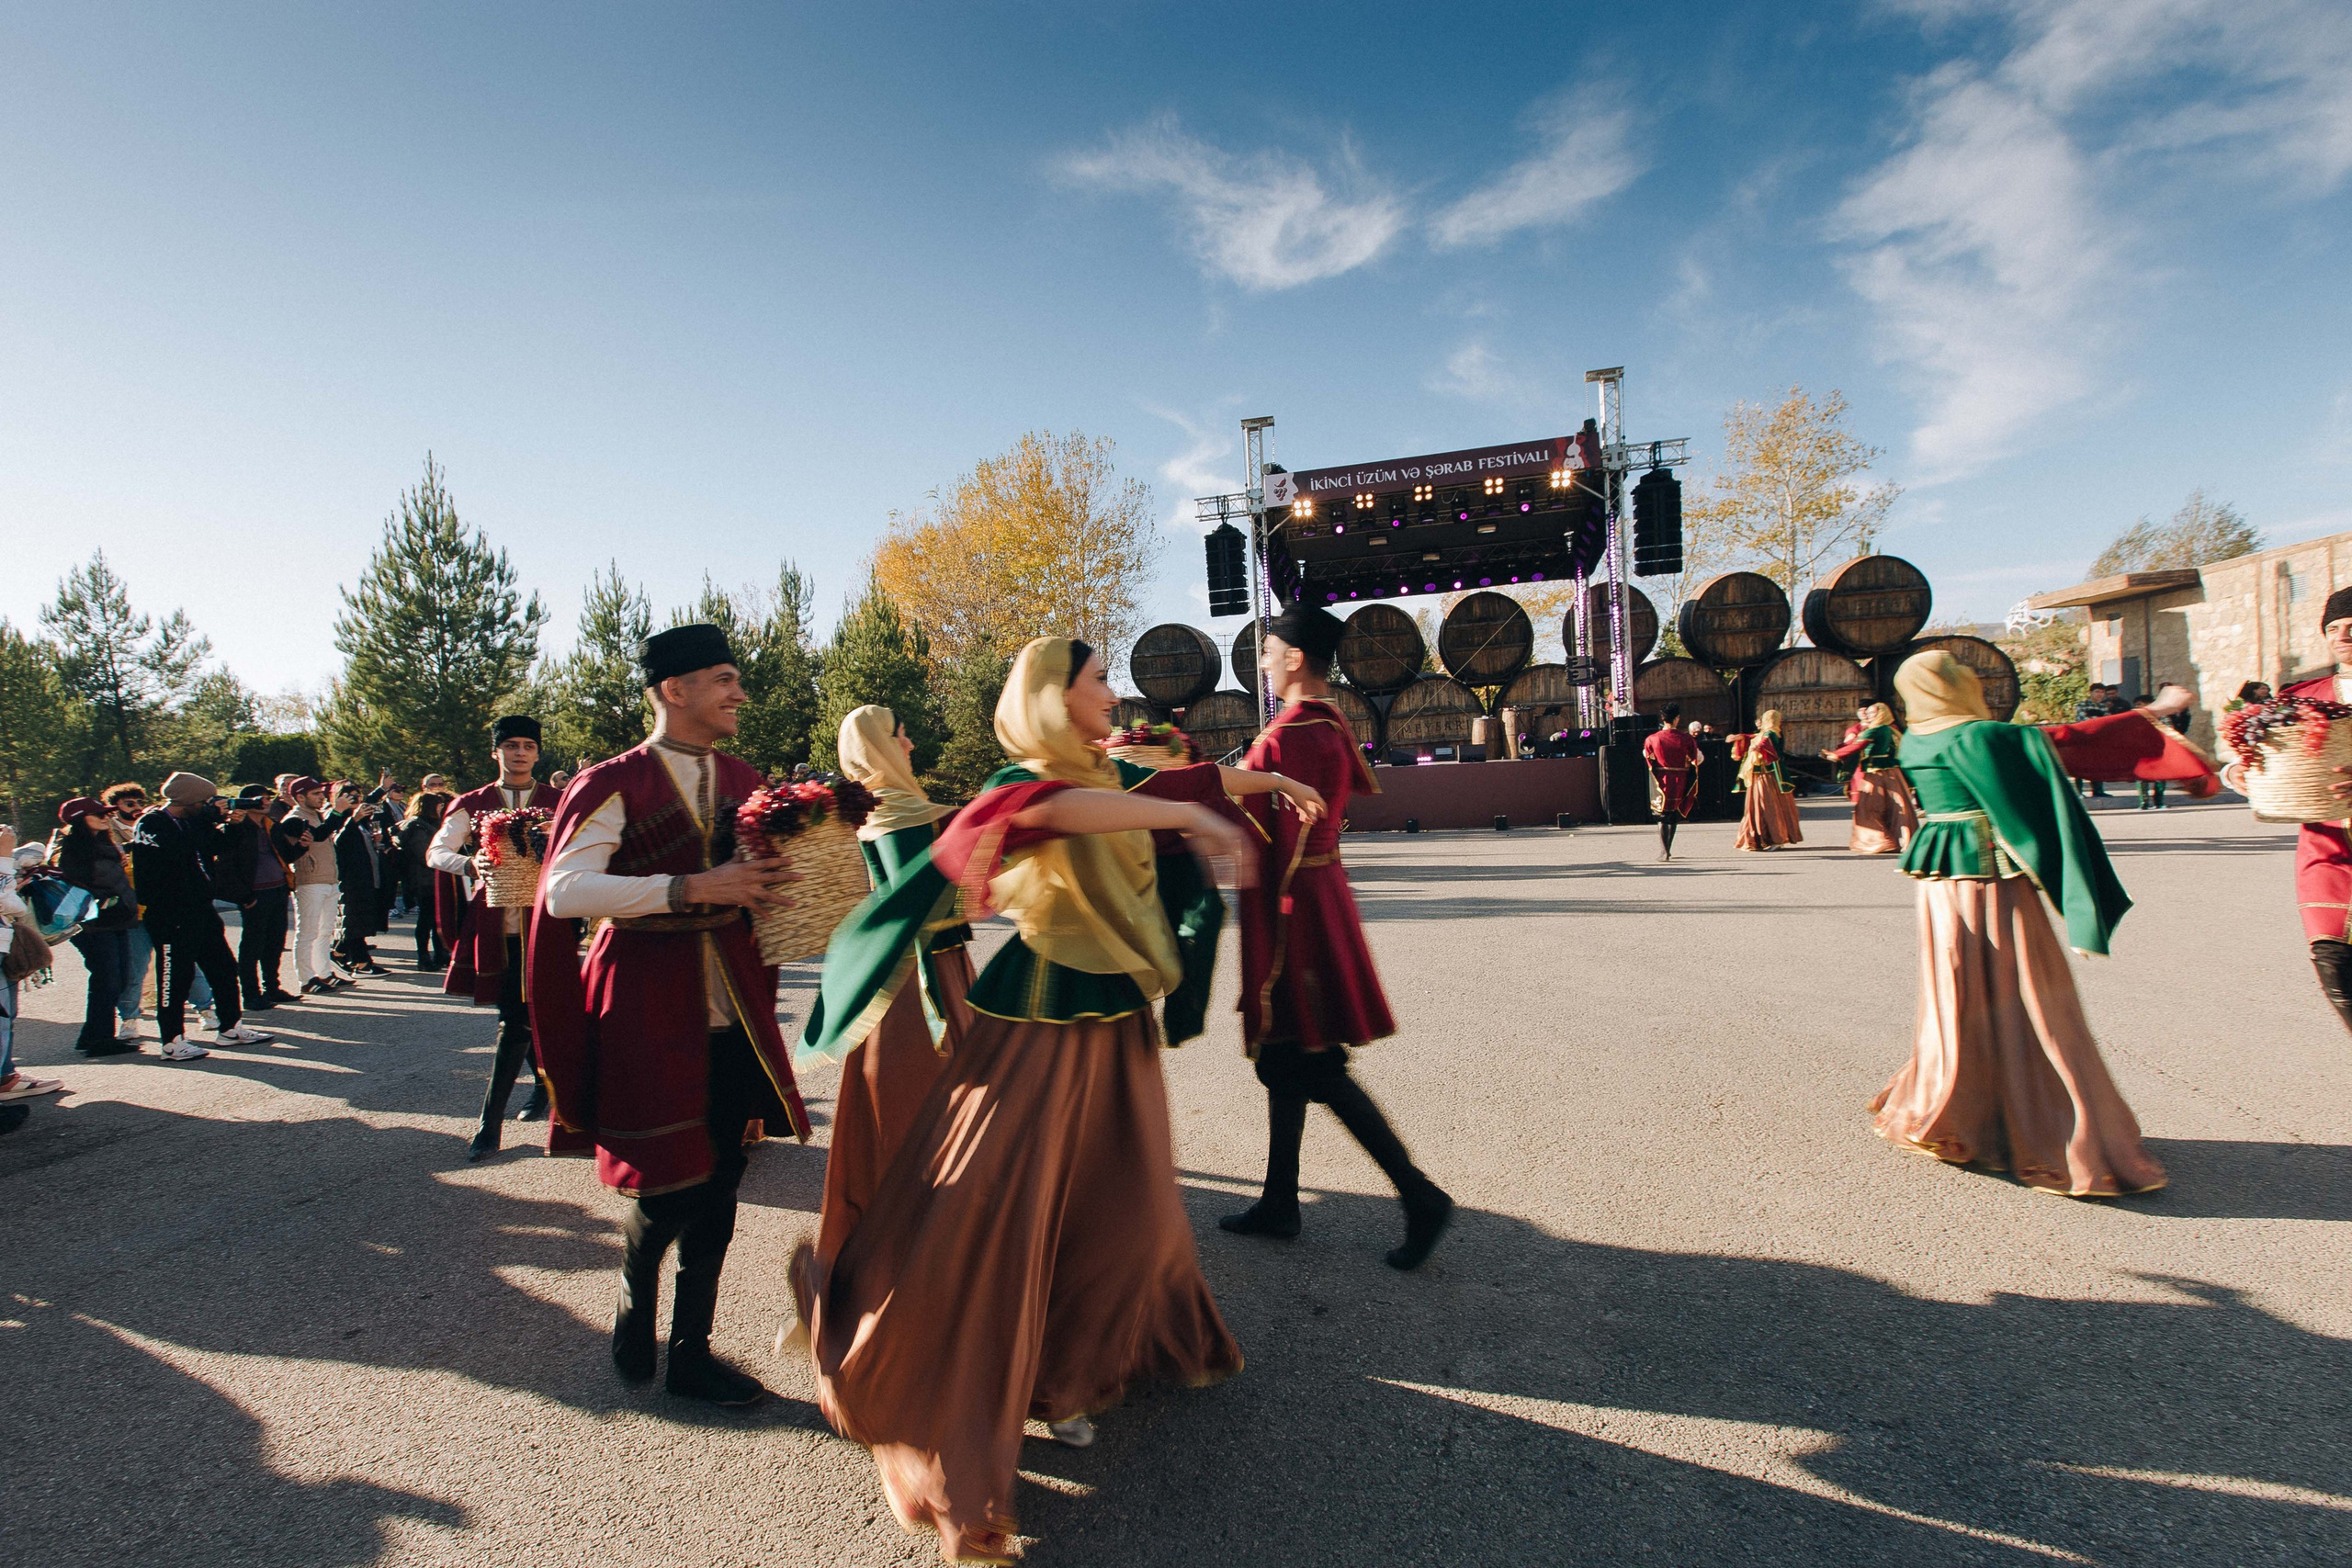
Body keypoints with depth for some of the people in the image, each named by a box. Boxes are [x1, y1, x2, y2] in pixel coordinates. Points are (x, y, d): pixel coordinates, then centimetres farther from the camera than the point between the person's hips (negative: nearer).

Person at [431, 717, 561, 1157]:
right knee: (520, 1016, 12)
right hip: (492, 926, 2)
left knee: (516, 1019, -7)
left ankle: (489, 1125, 0)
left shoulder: (559, 803, 7)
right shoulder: (473, 804, 10)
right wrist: (471, 864, -19)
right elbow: (436, 851, 2)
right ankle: (544, 1083, 37)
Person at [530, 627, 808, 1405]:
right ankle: (635, 1303, 31)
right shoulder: (613, 784, -7)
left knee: (719, 1180, 10)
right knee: (667, 1188, -3)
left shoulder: (742, 781, 10)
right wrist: (687, 890, -26)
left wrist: (773, 885, -4)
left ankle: (692, 1350, 26)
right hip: (647, 1007, -5)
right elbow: (563, 891, -18)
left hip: (729, 1010, 5)